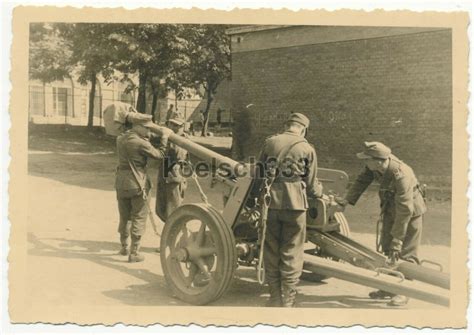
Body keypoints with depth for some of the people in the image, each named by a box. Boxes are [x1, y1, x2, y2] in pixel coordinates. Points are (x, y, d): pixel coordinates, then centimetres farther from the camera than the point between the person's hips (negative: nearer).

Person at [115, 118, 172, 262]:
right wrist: (164, 138, 1)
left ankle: (124, 247, 33)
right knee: (139, 218, 5)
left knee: (124, 217, 20)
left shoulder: (120, 139, 3)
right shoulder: (141, 143, -17)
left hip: (121, 184, 7)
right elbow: (159, 155, -8)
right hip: (137, 185, -7)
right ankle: (134, 253, 7)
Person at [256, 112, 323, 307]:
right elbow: (311, 185, 6)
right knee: (291, 253, 6)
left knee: (271, 251, 12)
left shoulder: (269, 142, 7)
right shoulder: (307, 149, 1)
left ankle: (275, 297, 19)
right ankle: (288, 301, 11)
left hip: (270, 203, 2)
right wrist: (320, 192, 27)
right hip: (294, 204, -2)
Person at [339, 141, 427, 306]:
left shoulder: (401, 176, -38)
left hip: (411, 211, -8)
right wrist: (347, 200, -12)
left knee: (406, 253, -4)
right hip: (391, 209, 8)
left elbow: (405, 212, -35)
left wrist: (396, 242, -32)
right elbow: (362, 181, -1)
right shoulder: (373, 166, -19)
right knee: (386, 249, 12)